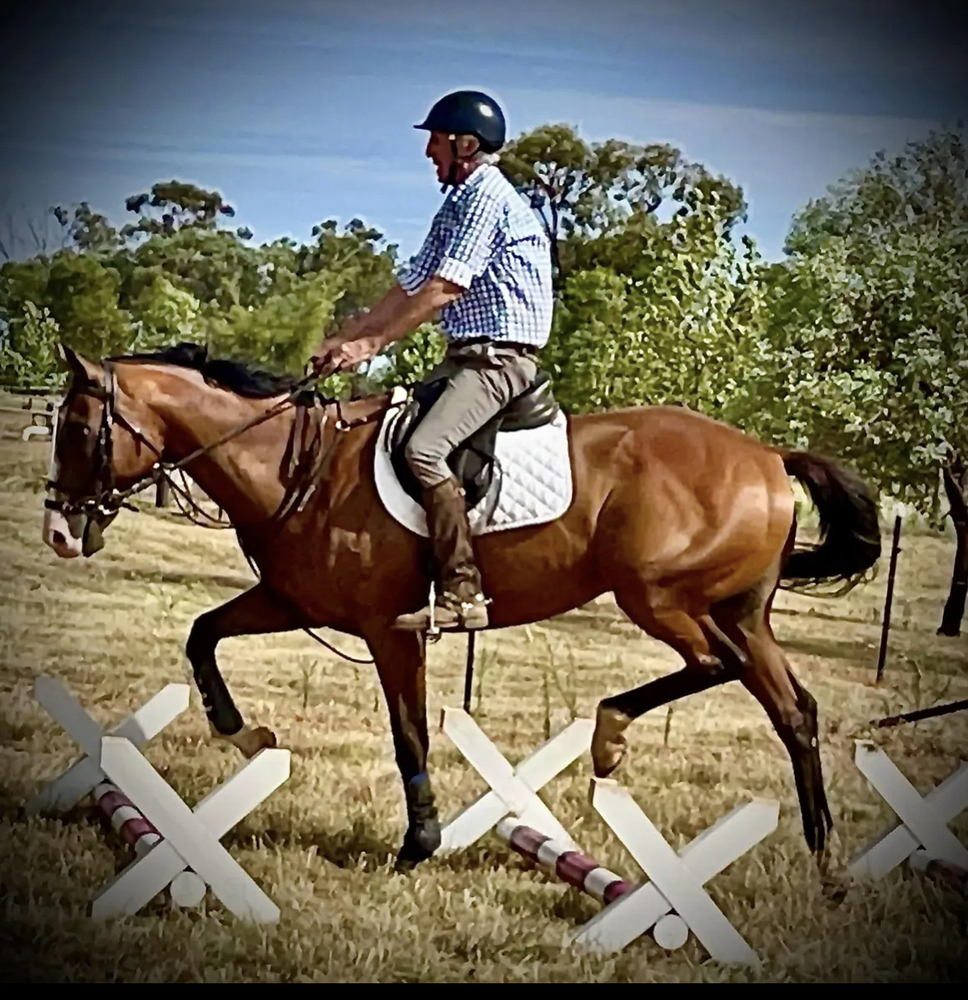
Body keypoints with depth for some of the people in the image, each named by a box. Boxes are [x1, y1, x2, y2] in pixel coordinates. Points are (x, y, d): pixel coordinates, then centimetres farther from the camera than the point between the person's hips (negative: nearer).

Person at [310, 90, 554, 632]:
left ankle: (463, 593, -29)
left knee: (424, 450, -29)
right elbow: (410, 287, 20)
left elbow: (442, 290, -19)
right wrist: (343, 340, 12)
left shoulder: (488, 197, -11)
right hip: (467, 357, 11)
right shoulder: (457, 205, 20)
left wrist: (369, 343, -17)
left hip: (502, 357, -11)